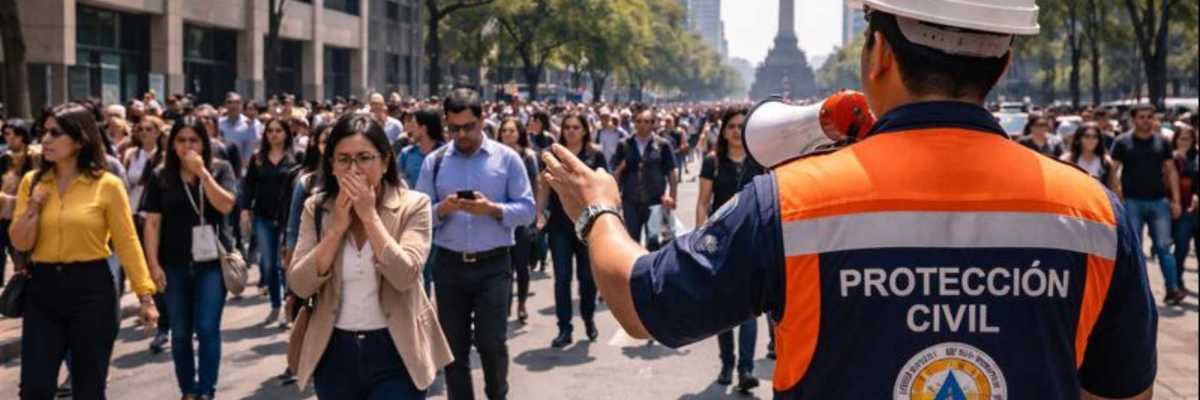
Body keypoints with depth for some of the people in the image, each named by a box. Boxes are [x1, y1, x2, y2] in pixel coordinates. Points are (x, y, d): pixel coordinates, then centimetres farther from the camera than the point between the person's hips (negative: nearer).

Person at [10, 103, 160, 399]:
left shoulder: (107, 185, -6)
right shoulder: (32, 181, 5)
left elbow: (127, 243, -6)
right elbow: (20, 244, 3)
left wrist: (145, 296, -9)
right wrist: (34, 203, -11)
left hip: (92, 288, -3)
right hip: (42, 288, 3)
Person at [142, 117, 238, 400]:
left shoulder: (220, 169, 1)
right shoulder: (160, 176, 2)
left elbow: (225, 205, -14)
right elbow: (152, 222, 1)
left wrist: (202, 171, -17)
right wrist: (153, 264, -6)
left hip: (212, 262, -1)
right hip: (174, 264, 2)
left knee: (207, 329, -5)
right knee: (180, 333, 8)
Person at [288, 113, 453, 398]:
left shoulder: (413, 206, -8)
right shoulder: (317, 208, 1)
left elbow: (404, 276, -21)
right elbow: (300, 286, -8)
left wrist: (369, 215, -19)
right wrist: (338, 226, -14)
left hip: (394, 353, -3)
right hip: (335, 352, 3)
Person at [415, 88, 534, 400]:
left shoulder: (507, 158, 2)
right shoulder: (434, 162, 6)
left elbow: (527, 210, -3)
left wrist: (492, 209, -18)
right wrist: (441, 210, -16)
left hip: (493, 265, -2)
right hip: (449, 265, 2)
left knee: (491, 342, -2)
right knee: (454, 345, 8)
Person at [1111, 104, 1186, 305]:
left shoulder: (1162, 142, 8)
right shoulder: (1122, 142, -1)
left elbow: (1171, 171, 9)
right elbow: (1114, 171, -2)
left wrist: (1176, 200, 2)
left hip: (1159, 201, 2)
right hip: (1132, 202, -2)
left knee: (1164, 246, 0)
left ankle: (1172, 289, 1)